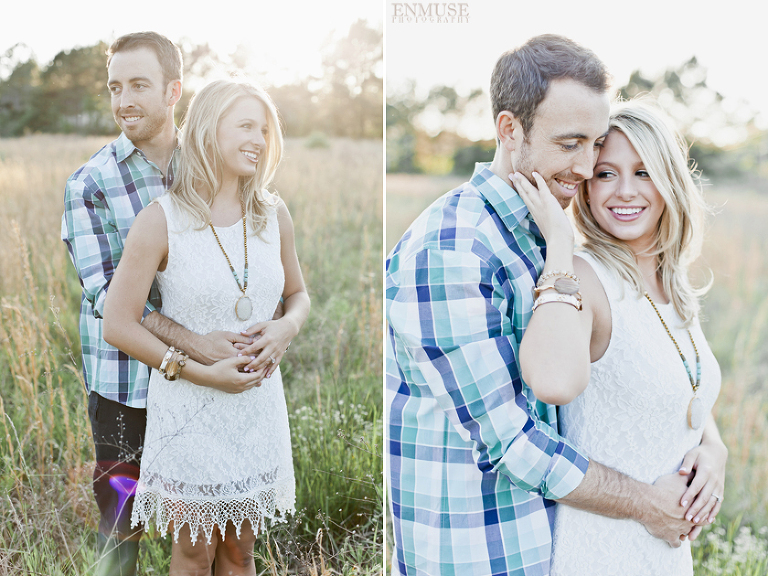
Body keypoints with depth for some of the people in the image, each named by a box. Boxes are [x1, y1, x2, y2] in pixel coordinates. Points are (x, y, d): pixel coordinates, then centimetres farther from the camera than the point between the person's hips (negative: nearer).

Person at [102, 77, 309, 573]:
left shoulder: (274, 215, 1)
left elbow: (299, 294, 14)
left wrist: (286, 328, -9)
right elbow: (118, 324, -11)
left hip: (259, 406, 4)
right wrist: (201, 372, -17)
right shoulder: (162, 220, -12)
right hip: (189, 411, -4)